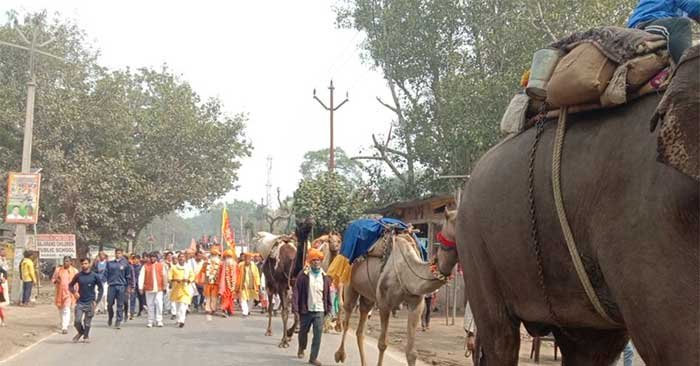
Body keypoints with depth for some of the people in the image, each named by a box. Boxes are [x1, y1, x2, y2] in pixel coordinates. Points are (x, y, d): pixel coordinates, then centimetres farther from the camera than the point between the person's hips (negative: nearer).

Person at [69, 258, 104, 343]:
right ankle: (80, 332, 21)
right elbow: (70, 285, 15)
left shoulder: (95, 276, -3)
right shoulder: (78, 276, 1)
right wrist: (74, 292, -4)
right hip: (80, 302, 1)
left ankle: (86, 336, 26)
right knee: (77, 321, -8)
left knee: (87, 322, 3)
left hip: (90, 303, -1)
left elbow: (101, 289, 1)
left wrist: (96, 301, -5)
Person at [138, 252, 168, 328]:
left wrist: (164, 287, 9)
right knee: (150, 305, 5)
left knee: (159, 304, -7)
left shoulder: (161, 266, 6)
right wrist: (141, 287, -6)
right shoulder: (145, 266, 4)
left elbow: (165, 276, 10)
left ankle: (159, 321, -1)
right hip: (148, 289, 0)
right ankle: (150, 321, 12)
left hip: (159, 289, 0)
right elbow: (141, 277, 1)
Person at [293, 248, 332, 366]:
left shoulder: (325, 276, 2)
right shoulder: (303, 274, -7)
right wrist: (295, 308, -14)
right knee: (303, 331, 18)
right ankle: (301, 349, 45)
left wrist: (328, 308, 8)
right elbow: (296, 291, -9)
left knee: (318, 335, -6)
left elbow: (328, 293, 9)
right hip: (306, 309, -1)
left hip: (320, 310, 1)